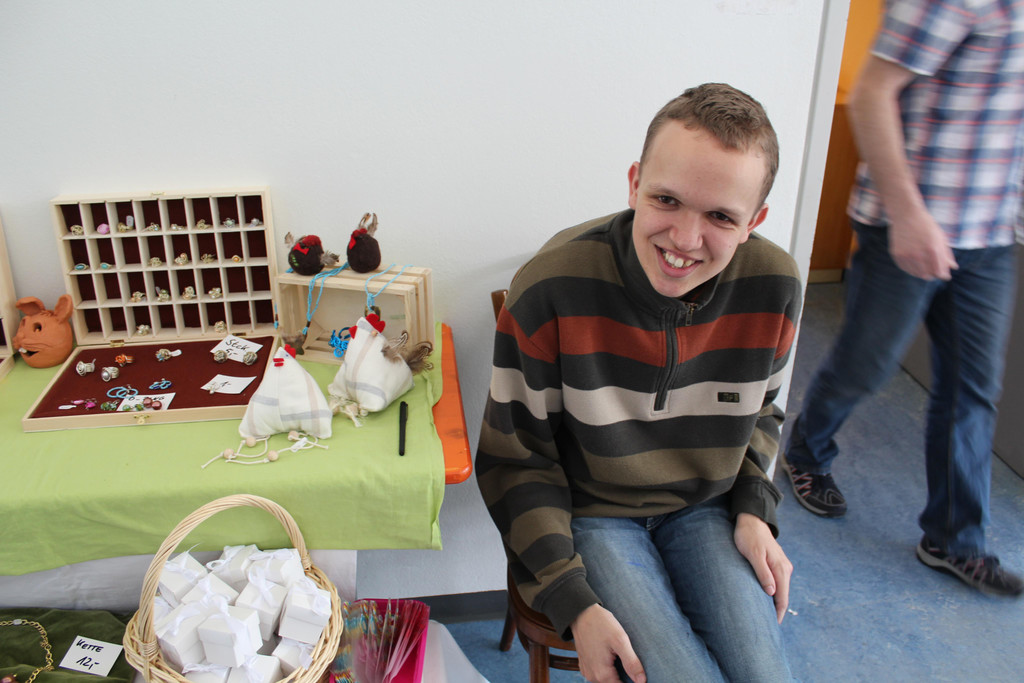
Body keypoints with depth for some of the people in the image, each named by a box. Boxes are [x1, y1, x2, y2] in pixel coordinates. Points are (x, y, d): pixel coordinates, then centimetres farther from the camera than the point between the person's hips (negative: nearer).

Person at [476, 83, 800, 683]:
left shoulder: (775, 286, -12)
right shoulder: (550, 289, -24)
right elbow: (516, 459, -13)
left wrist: (754, 510, -5)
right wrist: (573, 603, -17)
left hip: (704, 508, 4)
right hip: (591, 515, -3)